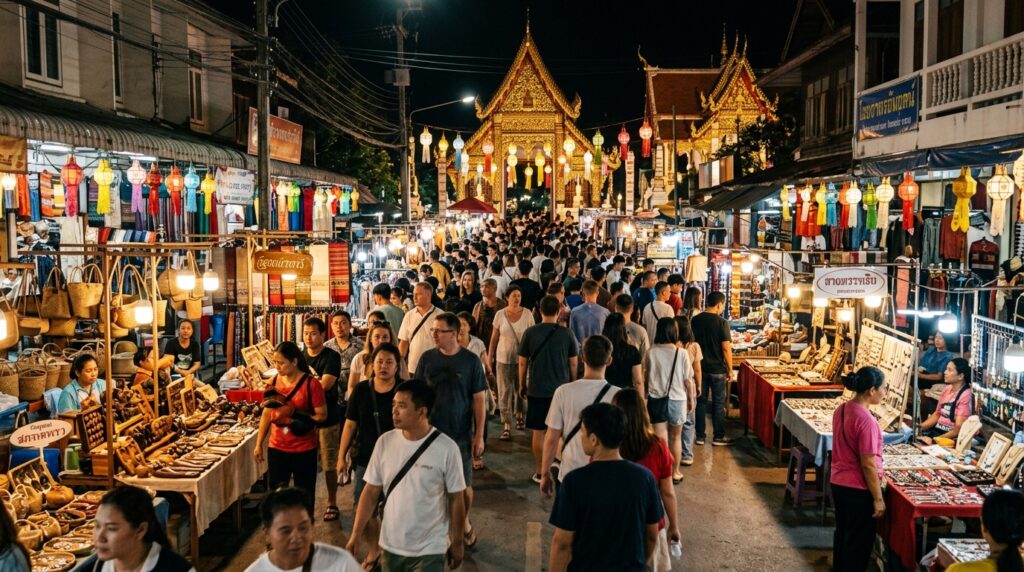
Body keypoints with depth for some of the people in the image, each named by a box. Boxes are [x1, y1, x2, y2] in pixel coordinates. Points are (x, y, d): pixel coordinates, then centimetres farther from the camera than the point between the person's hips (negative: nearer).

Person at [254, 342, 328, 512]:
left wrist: (295, 415, -20)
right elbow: (267, 414, 9)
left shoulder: (311, 384, -12)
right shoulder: (274, 382, 3)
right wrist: (259, 444, 8)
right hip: (277, 448, 4)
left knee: (304, 496, 8)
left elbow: (322, 415, -11)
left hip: (304, 450, -4)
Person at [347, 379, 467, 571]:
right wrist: (356, 533, -1)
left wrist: (458, 542, 1)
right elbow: (371, 492, 2)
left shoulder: (446, 448, -15)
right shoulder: (385, 442, -6)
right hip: (390, 545, 4)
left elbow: (456, 499, -6)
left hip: (428, 550, -4)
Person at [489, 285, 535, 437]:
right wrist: (489, 358, 3)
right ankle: (506, 427, 1)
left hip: (522, 358, 0)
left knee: (520, 389, 16)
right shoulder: (500, 314, -4)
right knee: (504, 392, -1)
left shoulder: (527, 314, -5)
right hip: (503, 359, 0)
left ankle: (519, 415, 40)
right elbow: (494, 338, 2)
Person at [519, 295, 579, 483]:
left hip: (536, 390, -1)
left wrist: (522, 385, 12)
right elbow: (573, 363, 0)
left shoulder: (530, 333, -6)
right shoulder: (566, 334, -5)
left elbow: (523, 362, -1)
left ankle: (540, 472, 12)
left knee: (538, 431, 7)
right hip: (561, 389, 1)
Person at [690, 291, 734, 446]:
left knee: (701, 401, 10)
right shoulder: (721, 322, -14)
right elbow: (726, 348, -14)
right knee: (718, 403, 6)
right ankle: (719, 437, 13)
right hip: (718, 369, -4)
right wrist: (730, 369, -4)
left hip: (700, 367, 4)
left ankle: (700, 436, 14)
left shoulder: (695, 320, 0)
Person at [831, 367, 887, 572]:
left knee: (842, 534, 21)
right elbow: (868, 465, -21)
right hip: (858, 489, -8)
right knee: (859, 541, 7)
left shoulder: (841, 410, 1)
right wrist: (878, 498, -13)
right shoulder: (866, 420, -24)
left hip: (838, 483, 8)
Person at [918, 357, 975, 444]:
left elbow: (958, 429, -17)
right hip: (936, 430, 7)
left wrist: (933, 440, -26)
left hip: (951, 437, -7)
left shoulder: (966, 396, -13)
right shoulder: (946, 389, 10)